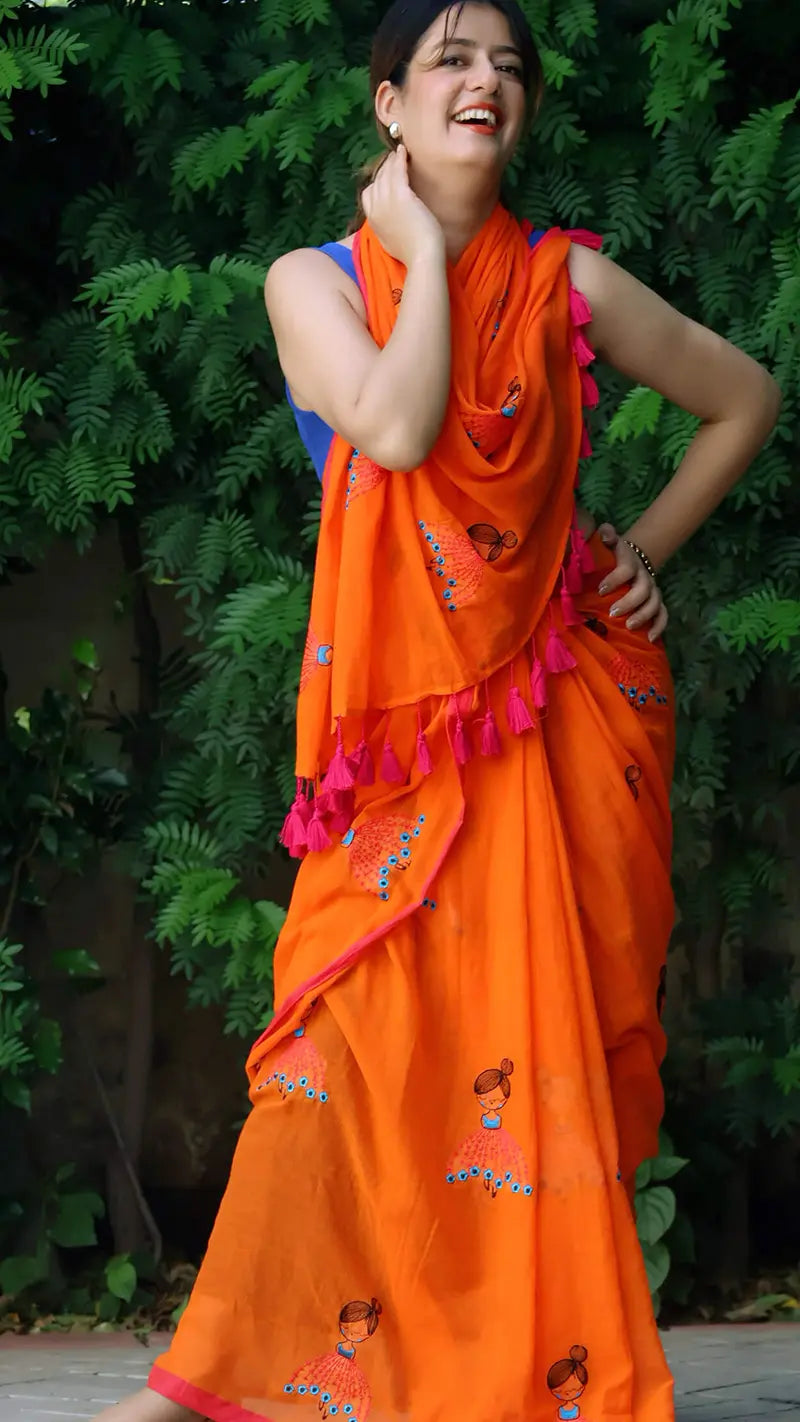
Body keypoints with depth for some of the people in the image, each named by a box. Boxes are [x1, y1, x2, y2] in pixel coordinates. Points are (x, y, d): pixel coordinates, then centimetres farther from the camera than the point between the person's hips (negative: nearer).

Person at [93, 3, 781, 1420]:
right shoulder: (316, 280, 1)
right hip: (402, 717, -1)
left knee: (549, 1025, 0)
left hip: (558, 704, 2)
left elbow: (744, 399, 18)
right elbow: (398, 426, -20)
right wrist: (421, 248, -9)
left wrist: (644, 549, 9)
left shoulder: (571, 283, 5)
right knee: (358, 1029, -10)